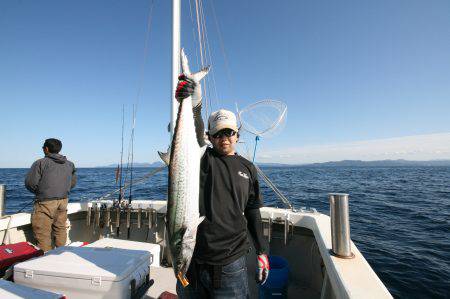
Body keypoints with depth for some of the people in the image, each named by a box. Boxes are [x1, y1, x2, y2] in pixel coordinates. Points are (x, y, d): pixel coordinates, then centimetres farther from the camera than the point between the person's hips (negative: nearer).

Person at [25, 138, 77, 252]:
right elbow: (73, 183, 13)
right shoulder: (70, 164, 8)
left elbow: (30, 183, -9)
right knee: (60, 230, 17)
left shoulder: (40, 163, -9)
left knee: (43, 234, 4)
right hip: (63, 201, 6)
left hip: (45, 202, -6)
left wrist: (38, 192, 10)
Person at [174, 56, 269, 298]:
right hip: (192, 258, 0)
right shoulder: (203, 159, -3)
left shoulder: (247, 168, 5)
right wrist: (193, 105, -45)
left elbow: (252, 213, 9)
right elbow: (194, 135, -26)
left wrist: (262, 252, 8)